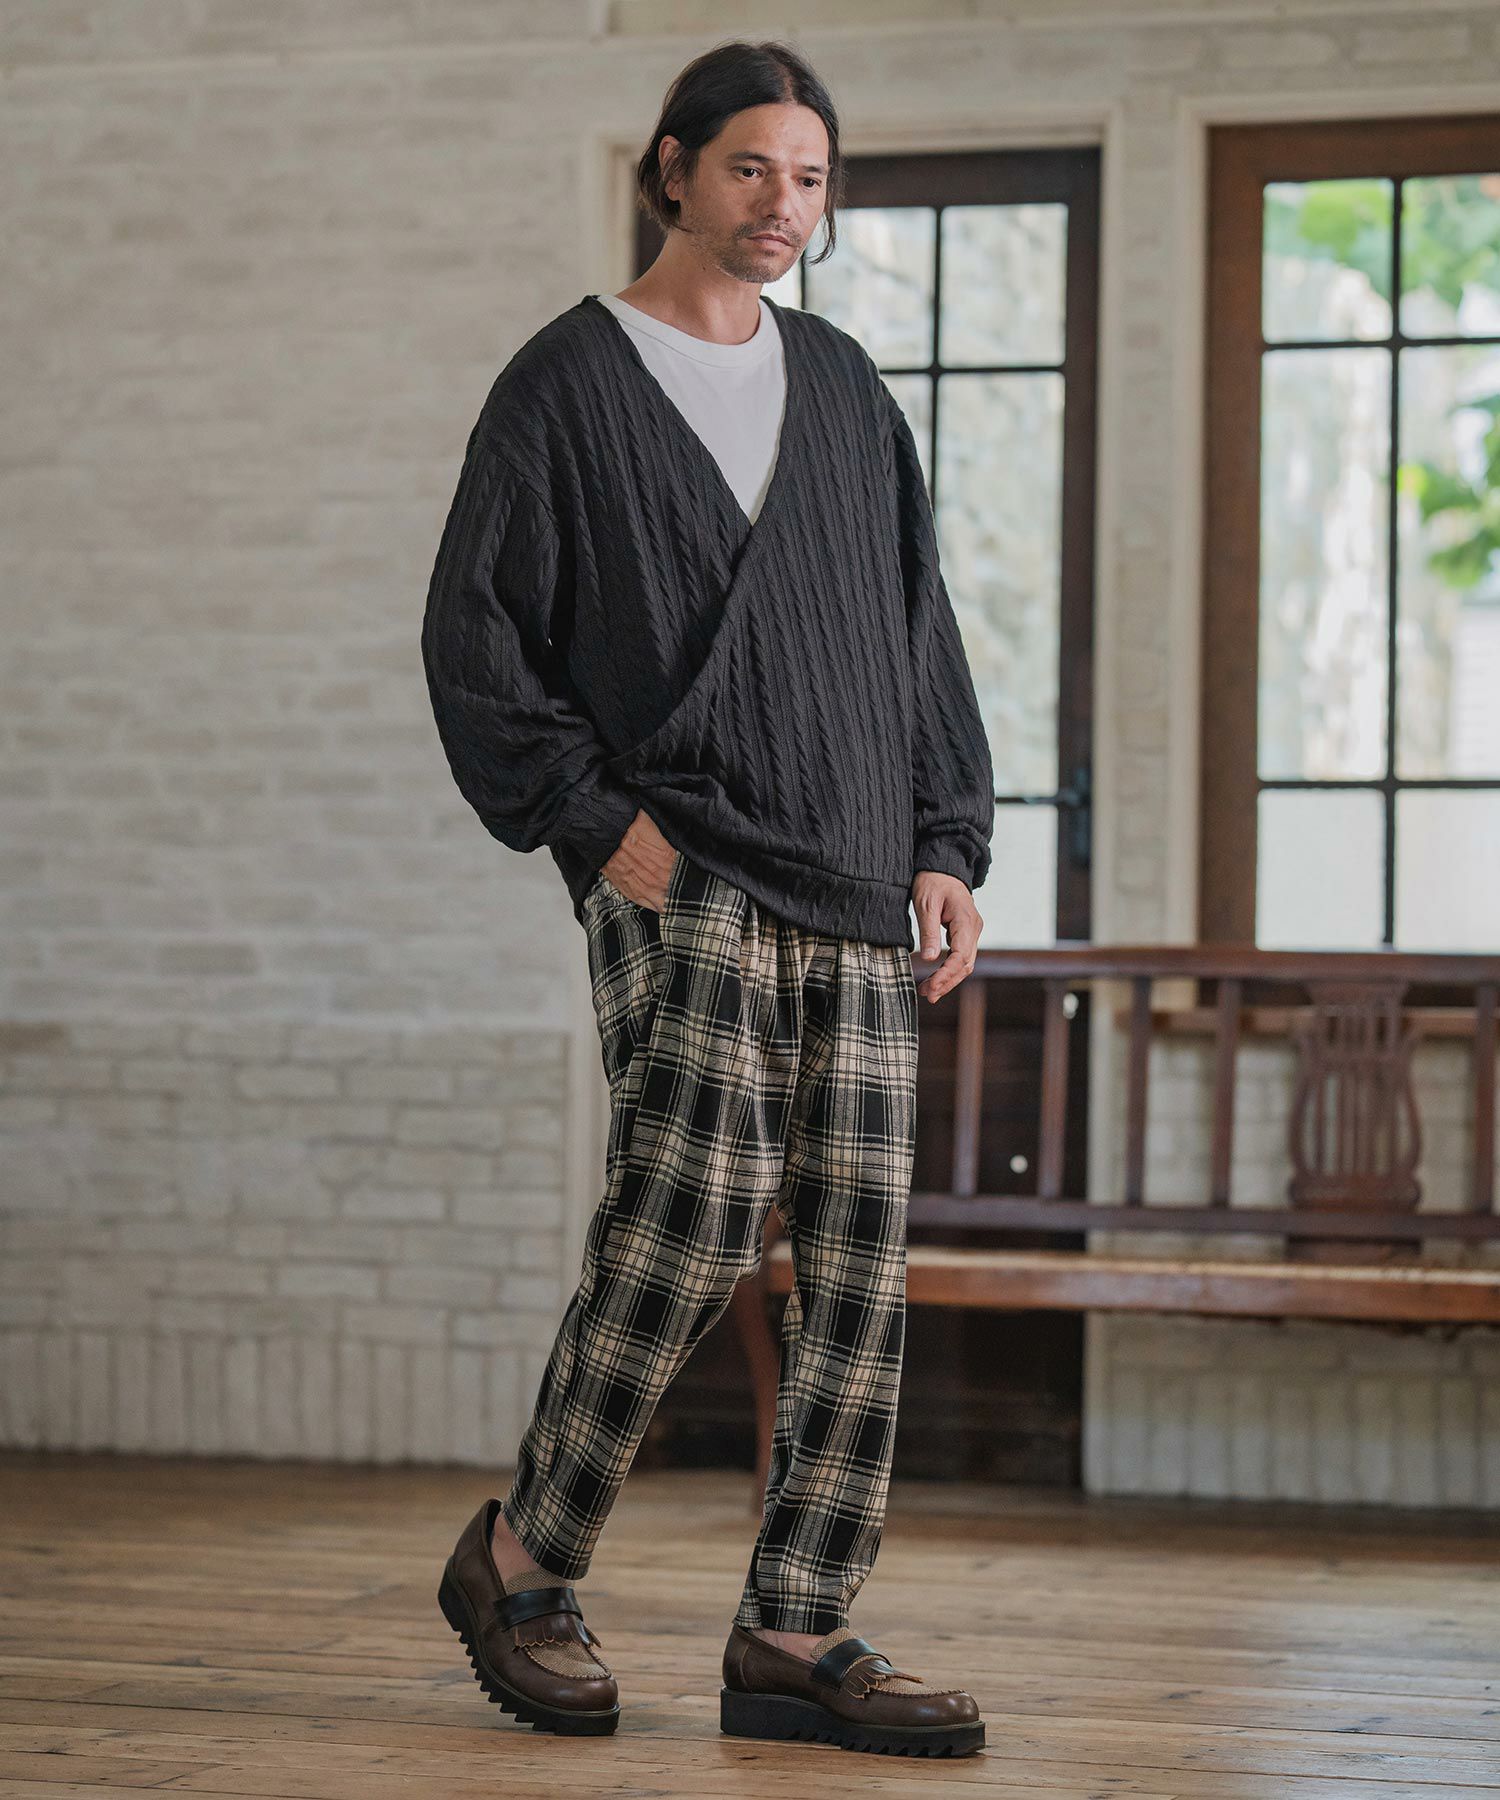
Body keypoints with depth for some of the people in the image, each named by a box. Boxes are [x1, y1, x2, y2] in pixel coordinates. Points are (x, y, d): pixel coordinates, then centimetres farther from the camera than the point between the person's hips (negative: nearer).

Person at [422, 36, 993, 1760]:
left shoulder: (844, 389, 17)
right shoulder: (567, 384, 2)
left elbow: (923, 637, 19)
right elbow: (473, 639, -1)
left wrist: (946, 848, 9)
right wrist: (594, 818, -10)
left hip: (857, 897, 6)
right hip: (678, 874, -5)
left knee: (859, 1253, -1)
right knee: (696, 1197, -20)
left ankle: (793, 1640, 4)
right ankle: (521, 1563, -3)